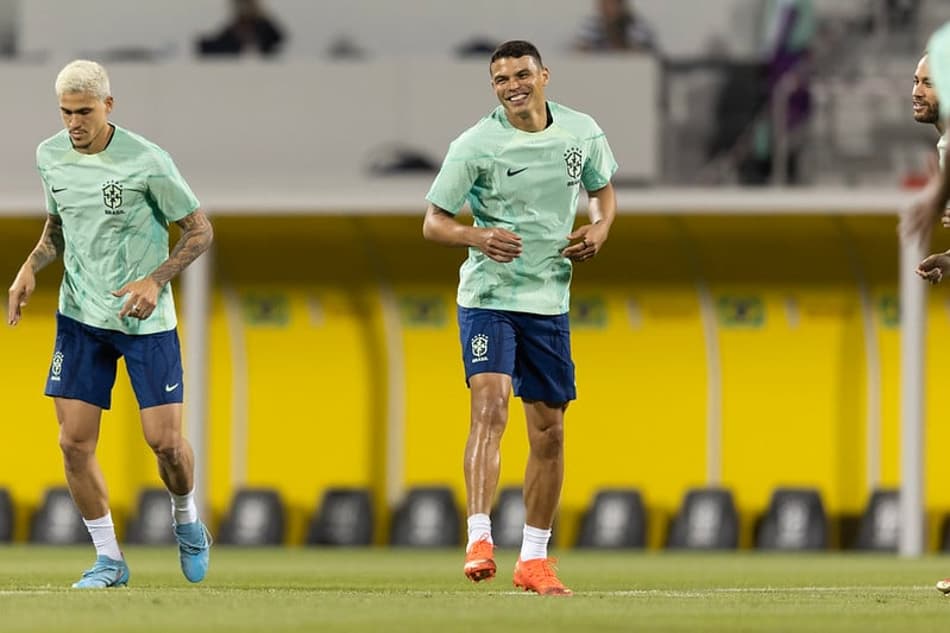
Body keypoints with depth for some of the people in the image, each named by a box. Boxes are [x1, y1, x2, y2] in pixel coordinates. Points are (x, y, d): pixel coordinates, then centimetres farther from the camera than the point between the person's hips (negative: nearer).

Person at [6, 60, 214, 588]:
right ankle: (109, 559, 8)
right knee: (75, 441, -5)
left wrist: (155, 281, -20)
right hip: (80, 316, 4)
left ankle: (187, 522, 27)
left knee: (165, 441, -5)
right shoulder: (50, 156, 0)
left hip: (146, 321, -4)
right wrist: (32, 267, -1)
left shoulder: (146, 161, -16)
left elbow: (200, 230, -7)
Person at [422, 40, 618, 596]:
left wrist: (601, 227, -3)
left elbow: (603, 189, 19)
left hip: (549, 300, 4)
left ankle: (535, 559, 20)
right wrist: (477, 236, -27)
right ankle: (480, 541, -31)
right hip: (487, 295, -4)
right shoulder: (476, 145, -11)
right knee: (491, 404, -24)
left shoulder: (583, 133, 0)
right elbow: (434, 222, -7)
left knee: (549, 432, 7)